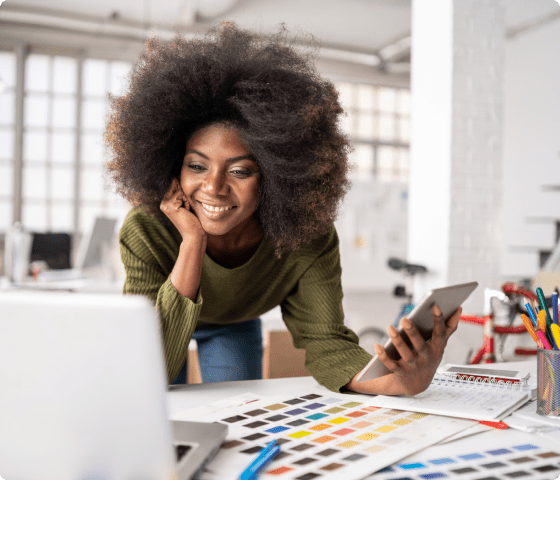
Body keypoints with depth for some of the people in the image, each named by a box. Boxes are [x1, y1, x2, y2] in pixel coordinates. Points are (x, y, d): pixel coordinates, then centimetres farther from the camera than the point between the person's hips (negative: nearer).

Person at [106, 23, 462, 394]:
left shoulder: (308, 237, -34)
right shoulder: (146, 232, -39)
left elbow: (325, 341, -36)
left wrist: (400, 382, -58)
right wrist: (191, 244, -52)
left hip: (236, 325, 2)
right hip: (158, 321, -1)